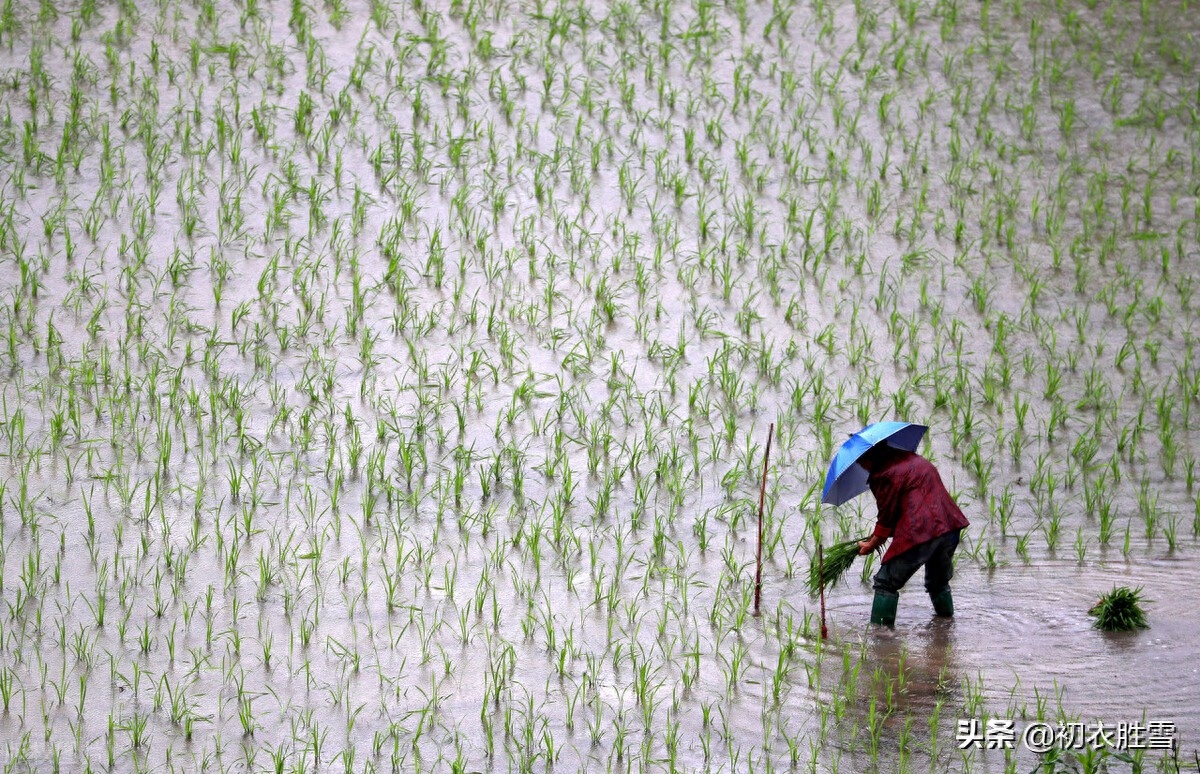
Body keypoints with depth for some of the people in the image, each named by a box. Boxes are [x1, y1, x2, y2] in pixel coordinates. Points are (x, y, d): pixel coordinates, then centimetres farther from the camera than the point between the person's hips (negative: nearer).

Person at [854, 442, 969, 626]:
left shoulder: (884, 475, -6)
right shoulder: (912, 458, 21)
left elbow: (887, 518, -3)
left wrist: (871, 545, 12)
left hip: (919, 534, -9)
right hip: (950, 528, 9)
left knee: (886, 583, 2)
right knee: (939, 582, 29)